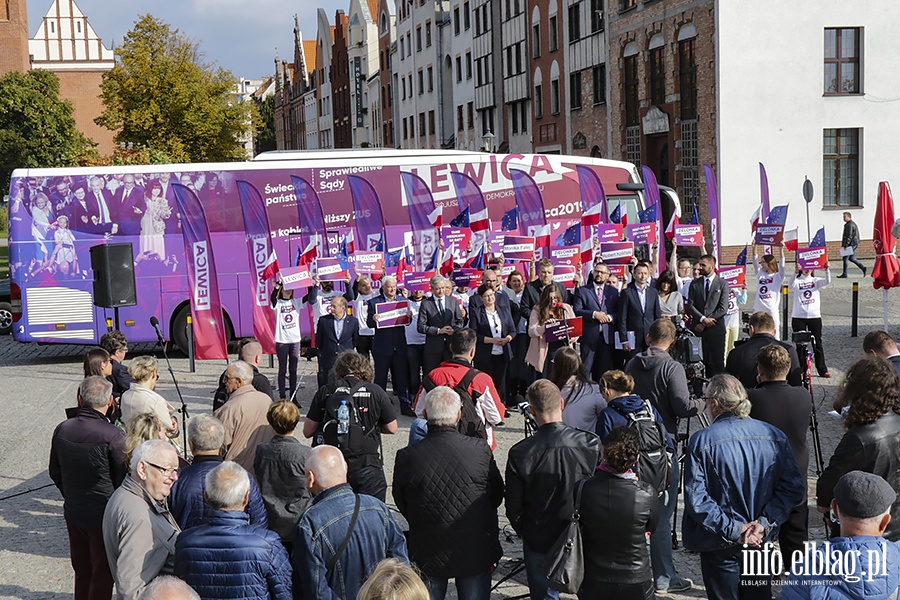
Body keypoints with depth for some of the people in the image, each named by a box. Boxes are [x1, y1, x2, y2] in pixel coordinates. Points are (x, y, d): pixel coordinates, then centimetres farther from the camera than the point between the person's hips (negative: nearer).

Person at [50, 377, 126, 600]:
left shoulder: (62, 430, -3)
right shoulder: (114, 435, -22)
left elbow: (55, 472, 9)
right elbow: (124, 479, -14)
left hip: (73, 513, 6)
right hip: (104, 515, -6)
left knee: (81, 573, 20)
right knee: (103, 575, 7)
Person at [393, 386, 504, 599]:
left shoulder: (406, 457, -16)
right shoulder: (481, 451, -15)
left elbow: (402, 506, -1)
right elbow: (497, 497, 0)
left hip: (427, 556, 0)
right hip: (476, 554, 0)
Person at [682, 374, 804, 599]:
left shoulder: (701, 441, -15)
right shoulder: (775, 436, -3)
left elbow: (696, 499, -19)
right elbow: (793, 488, -3)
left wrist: (733, 530, -14)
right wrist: (764, 524, -7)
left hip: (720, 545, -4)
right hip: (761, 540, 4)